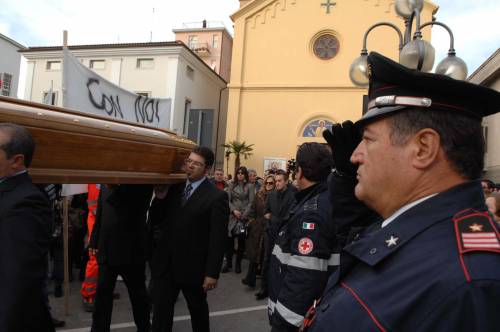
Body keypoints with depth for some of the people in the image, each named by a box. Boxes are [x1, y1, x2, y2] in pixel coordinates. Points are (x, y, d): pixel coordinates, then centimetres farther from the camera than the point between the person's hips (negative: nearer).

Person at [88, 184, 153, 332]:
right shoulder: (105, 185, 7)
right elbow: (99, 215, 13)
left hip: (131, 250, -3)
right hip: (106, 249, 4)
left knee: (138, 294, 13)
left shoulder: (143, 182, -8)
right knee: (102, 294, 9)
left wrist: (116, 186, -30)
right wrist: (94, 242, 12)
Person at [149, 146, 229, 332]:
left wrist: (212, 273, -14)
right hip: (164, 264, 4)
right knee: (160, 313, 10)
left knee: (198, 311, 20)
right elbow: (155, 218, 5)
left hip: (193, 267, -3)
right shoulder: (174, 187, 5)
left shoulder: (217, 197, -12)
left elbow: (218, 239, -13)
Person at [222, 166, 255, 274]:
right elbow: (228, 200, 5)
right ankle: (228, 263, 11)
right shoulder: (232, 185, 8)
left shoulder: (249, 186, 2)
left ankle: (238, 264, 16)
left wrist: (244, 215, -11)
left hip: (244, 216, -1)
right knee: (229, 239, -2)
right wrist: (233, 210, -11)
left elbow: (251, 202, -3)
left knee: (241, 240, 4)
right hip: (232, 215, 2)